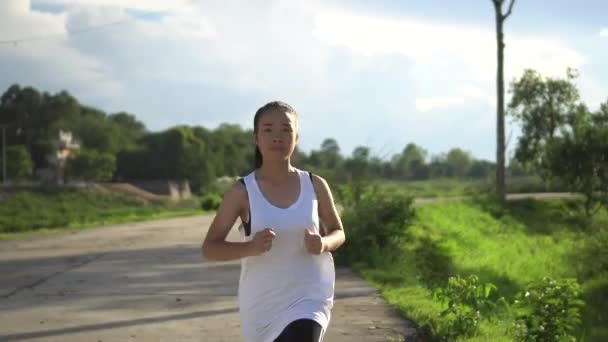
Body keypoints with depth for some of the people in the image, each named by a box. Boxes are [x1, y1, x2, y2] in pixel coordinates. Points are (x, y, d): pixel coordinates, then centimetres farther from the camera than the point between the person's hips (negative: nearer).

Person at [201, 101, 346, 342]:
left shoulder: (315, 186, -2)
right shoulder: (242, 191, -8)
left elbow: (338, 233, 11)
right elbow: (209, 248, -7)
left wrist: (324, 244, -13)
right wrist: (250, 247, -26)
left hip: (308, 299, 0)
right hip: (262, 304, 0)